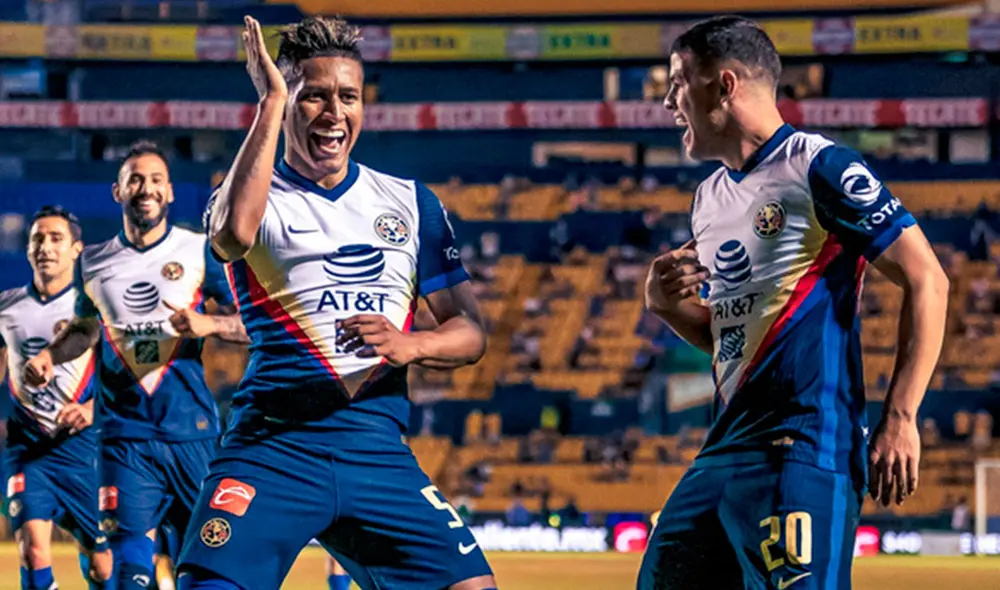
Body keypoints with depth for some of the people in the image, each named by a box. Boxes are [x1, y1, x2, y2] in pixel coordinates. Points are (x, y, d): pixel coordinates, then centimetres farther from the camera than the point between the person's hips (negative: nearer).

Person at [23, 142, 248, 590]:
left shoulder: (201, 251, 1)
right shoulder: (93, 263, 8)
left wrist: (209, 324, -19)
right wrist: (48, 356, 6)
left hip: (192, 431, -1)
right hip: (125, 434, 1)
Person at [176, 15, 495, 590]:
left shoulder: (409, 202, 15)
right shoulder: (256, 195, 4)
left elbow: (471, 332, 13)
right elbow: (233, 233, -22)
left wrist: (410, 345, -11)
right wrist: (272, 100, -15)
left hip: (378, 449, 3)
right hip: (273, 441, -3)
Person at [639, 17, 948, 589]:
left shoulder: (818, 167, -7)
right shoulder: (710, 198, 19)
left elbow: (926, 280, -9)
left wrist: (900, 418, -15)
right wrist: (666, 304, 7)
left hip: (805, 445, -9)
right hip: (724, 450, 9)